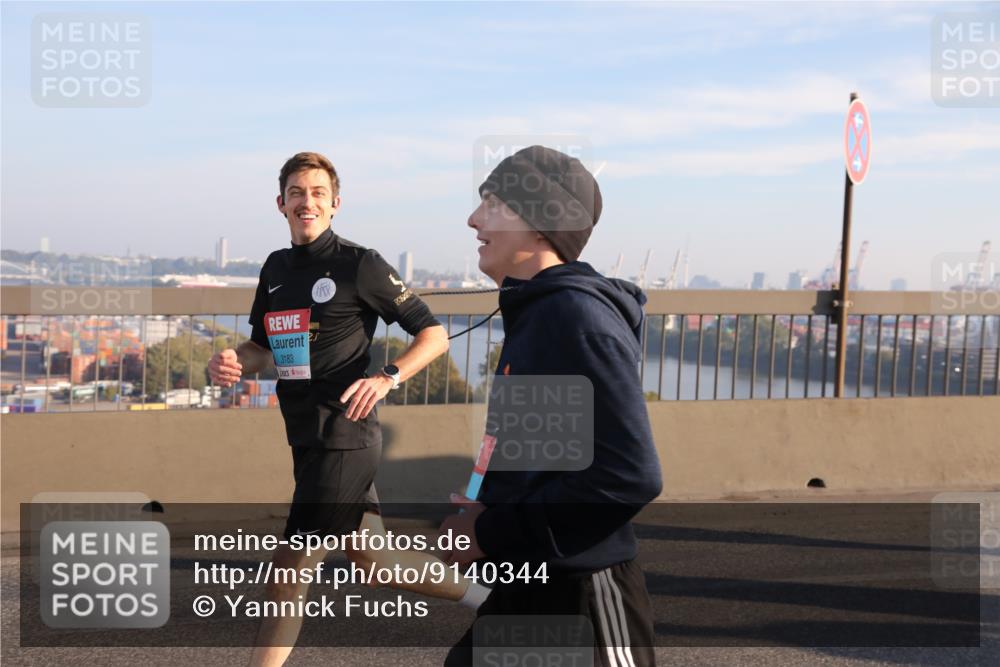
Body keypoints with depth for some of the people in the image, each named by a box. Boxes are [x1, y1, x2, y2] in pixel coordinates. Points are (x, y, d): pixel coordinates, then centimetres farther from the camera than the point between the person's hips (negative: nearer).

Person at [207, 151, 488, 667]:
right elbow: (263, 347, 20)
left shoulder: (360, 265, -9)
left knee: (289, 573, -5)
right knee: (371, 558, 18)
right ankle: (487, 598, 36)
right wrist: (231, 363, -2)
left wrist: (388, 378, -23)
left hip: (342, 439, -8)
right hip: (307, 440, 8)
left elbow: (433, 334, -7)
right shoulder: (276, 268, 12)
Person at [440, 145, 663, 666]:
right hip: (527, 588, 9)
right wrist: (488, 515, 2)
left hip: (581, 597, -8)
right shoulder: (534, 313, 9)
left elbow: (629, 476, -26)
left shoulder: (575, 316, -20)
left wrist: (493, 532, -18)